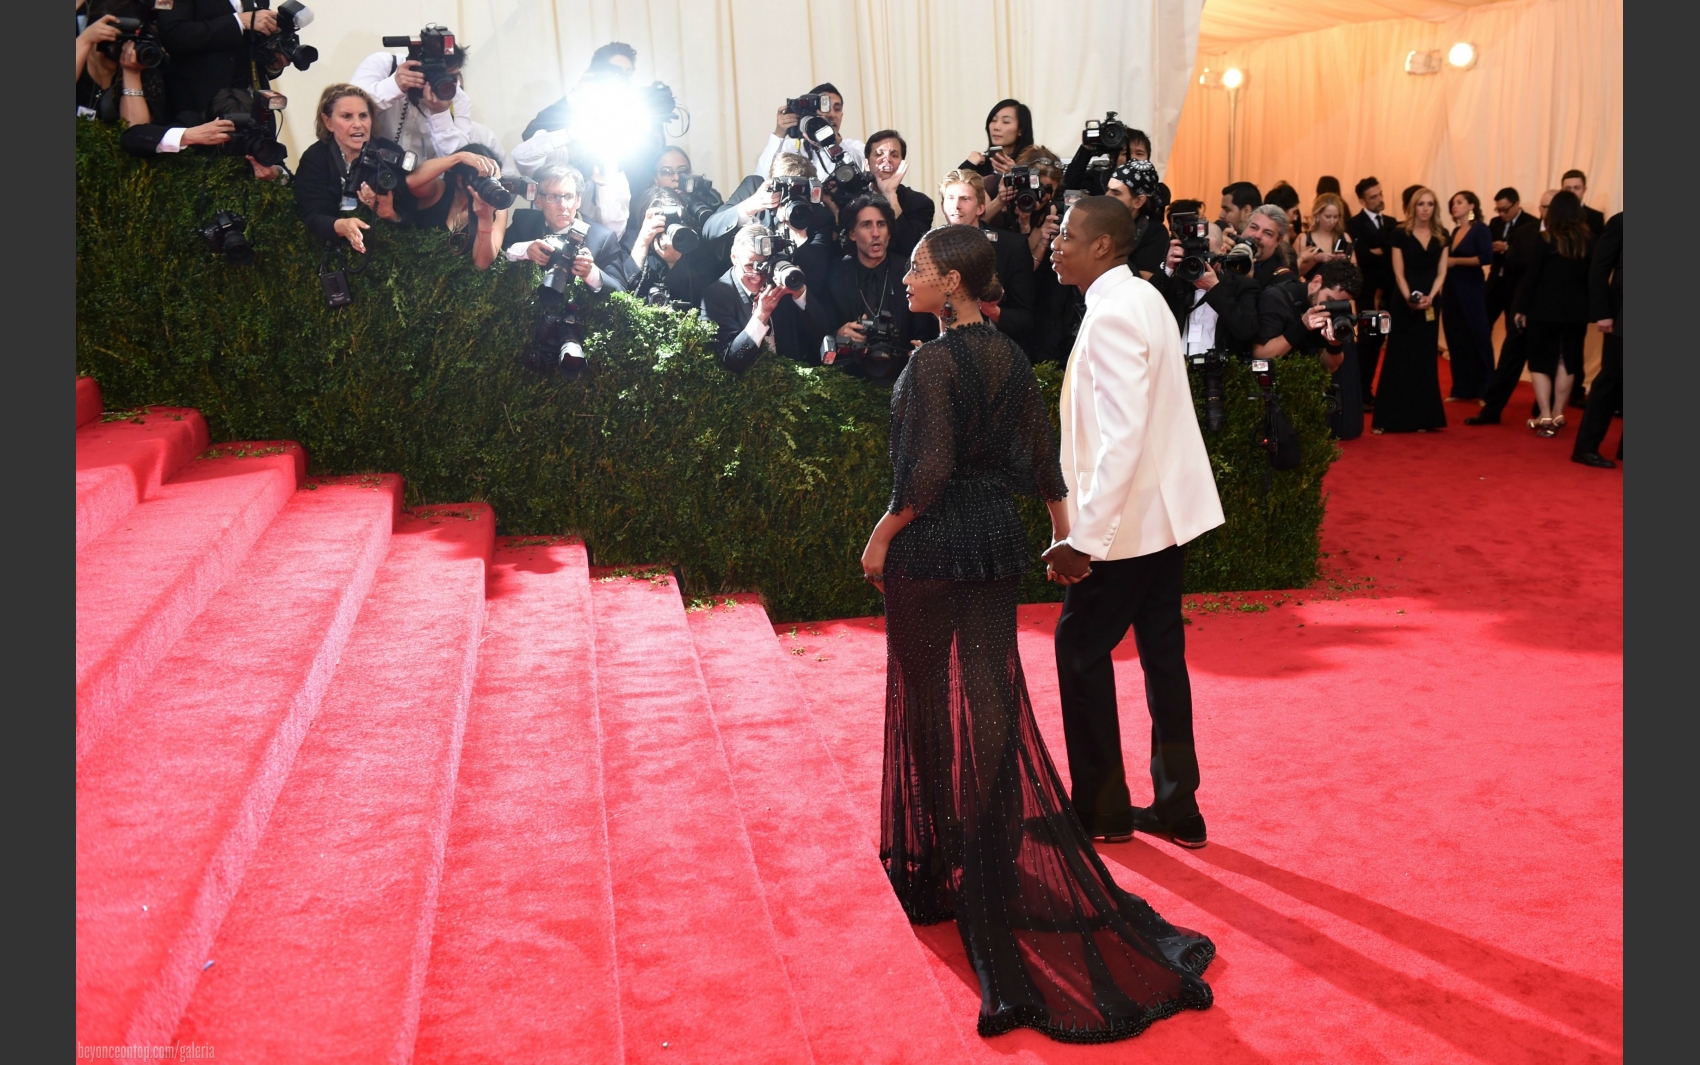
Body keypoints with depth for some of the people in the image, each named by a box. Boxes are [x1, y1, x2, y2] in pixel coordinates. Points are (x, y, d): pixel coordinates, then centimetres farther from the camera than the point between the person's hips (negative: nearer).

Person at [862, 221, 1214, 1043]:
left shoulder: (933, 362, -17)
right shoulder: (1010, 357, 4)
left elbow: (928, 470, -22)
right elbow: (1041, 457, 9)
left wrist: (882, 536, -11)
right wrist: (1061, 522, 22)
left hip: (930, 546, -6)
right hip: (996, 543, 6)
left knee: (927, 701, 9)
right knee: (993, 696, 11)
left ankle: (933, 862, 23)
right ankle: (1002, 850, 15)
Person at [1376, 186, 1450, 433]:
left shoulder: (1442, 235, 6)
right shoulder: (1401, 234, -3)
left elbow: (1441, 272, 2)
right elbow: (1398, 272, -6)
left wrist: (1430, 297, -14)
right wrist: (1410, 298, -19)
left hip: (1431, 303, 3)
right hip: (1405, 303, -3)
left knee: (1425, 359, 5)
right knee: (1400, 358, -2)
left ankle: (1422, 417, 9)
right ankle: (1390, 417, 1)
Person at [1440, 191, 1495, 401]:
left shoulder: (1480, 229, -7)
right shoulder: (1455, 231, 13)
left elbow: (1486, 258, -18)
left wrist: (1456, 261, -15)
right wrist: (1445, 262, -1)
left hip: (1472, 290, -7)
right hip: (1452, 289, 7)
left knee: (1477, 337, 0)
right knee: (1456, 339, 8)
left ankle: (1485, 390, 7)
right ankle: (1462, 389, 15)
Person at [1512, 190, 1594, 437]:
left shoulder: (1546, 239, -9)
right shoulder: (1589, 240, 1)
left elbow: (1531, 276, -9)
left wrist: (1521, 308, -3)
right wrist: (1589, 310, 9)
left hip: (1545, 309, -3)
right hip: (1576, 311, 3)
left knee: (1541, 361, 4)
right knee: (1567, 362, 12)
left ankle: (1545, 417, -5)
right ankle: (1557, 416, 15)